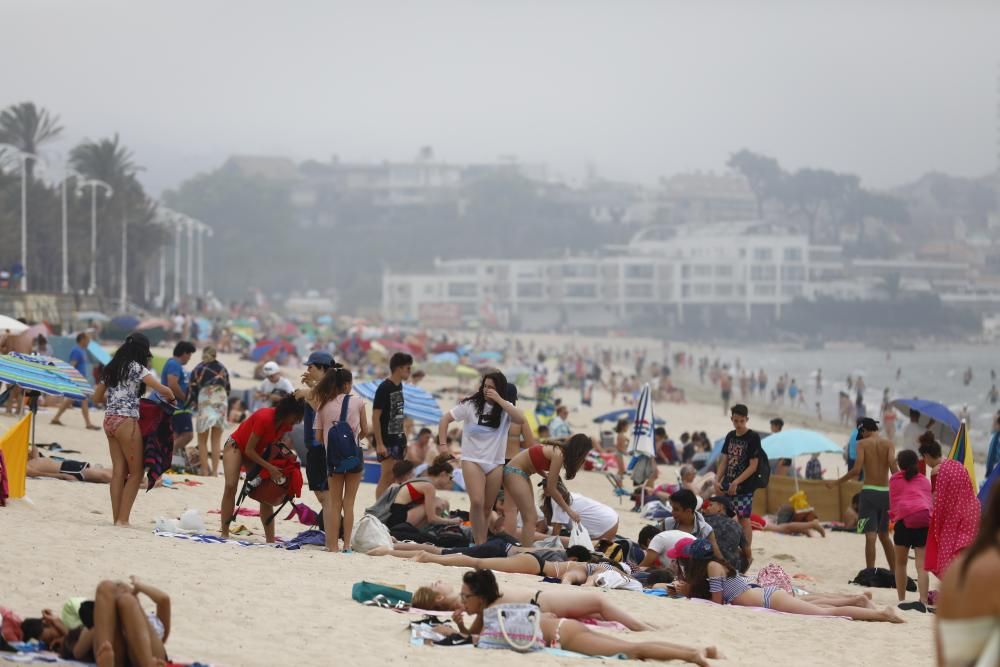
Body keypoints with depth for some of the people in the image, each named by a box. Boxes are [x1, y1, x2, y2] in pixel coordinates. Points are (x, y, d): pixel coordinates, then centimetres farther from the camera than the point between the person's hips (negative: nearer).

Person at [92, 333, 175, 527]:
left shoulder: (112, 368, 15)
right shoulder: (136, 368, -7)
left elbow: (97, 397, 22)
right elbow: (163, 389, -12)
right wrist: (171, 398, 8)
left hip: (109, 420, 7)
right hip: (126, 421, -7)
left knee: (118, 471, 8)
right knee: (136, 472, 1)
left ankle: (116, 518, 5)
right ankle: (123, 518, -5)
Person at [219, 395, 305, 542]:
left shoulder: (286, 424, -12)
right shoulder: (264, 418, -34)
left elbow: (275, 444, 3)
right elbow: (249, 450, -29)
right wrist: (270, 468, -32)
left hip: (256, 453, 7)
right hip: (236, 446, -7)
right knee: (230, 486, -23)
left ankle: (270, 540, -5)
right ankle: (224, 534, -20)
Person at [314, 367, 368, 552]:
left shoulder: (324, 405, 2)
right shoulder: (357, 402, -1)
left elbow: (318, 437, 1)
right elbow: (365, 431, 5)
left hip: (333, 456, 1)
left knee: (334, 502, 10)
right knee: (349, 502, 6)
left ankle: (332, 545, 7)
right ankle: (347, 544, 3)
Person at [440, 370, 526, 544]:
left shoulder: (505, 408, 4)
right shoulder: (471, 404, -1)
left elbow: (521, 419, -17)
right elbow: (445, 419, 3)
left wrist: (499, 400, -18)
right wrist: (443, 444, -7)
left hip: (496, 463, 3)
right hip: (472, 460, -3)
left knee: (488, 507, 8)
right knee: (477, 502, -18)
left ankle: (482, 543, 20)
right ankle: (480, 545, -14)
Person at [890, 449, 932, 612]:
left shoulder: (895, 479, 17)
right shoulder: (924, 480, 25)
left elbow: (893, 502, 12)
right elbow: (930, 501, 20)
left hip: (904, 519, -2)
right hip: (925, 519, 2)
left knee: (901, 563, 16)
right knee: (922, 565, -4)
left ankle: (902, 600, 17)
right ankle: (923, 601, -19)